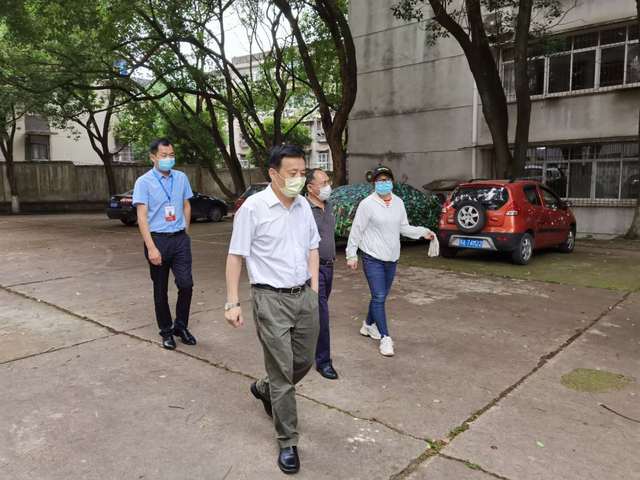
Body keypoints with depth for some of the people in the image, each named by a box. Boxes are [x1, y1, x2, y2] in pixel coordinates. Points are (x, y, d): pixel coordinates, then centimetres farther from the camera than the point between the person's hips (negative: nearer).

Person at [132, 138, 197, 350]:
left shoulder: (181, 178, 5)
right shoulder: (144, 182, -7)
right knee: (160, 290, 8)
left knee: (186, 284, -5)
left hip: (180, 239, 3)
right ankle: (166, 331, 25)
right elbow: (142, 217, -12)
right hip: (157, 239, -2)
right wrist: (151, 248, -18)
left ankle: (181, 326, 17)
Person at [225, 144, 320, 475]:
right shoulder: (253, 207, -12)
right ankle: (287, 442, 19)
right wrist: (232, 302, -11)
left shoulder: (304, 206, 6)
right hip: (271, 299, -6)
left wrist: (314, 288, 12)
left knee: (304, 361, 18)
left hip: (304, 296, 6)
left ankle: (264, 389, 47)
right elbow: (235, 256, -9)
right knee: (282, 373, 2)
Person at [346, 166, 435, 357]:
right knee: (379, 297, -7)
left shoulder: (398, 203, 6)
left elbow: (403, 227, 13)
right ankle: (385, 338, 1)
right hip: (373, 258, -6)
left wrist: (423, 232, 2)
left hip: (392, 258, 6)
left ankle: (369, 325, 37)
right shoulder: (367, 204, -11)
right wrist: (351, 254, -9)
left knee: (381, 296, 17)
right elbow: (356, 231, -9)